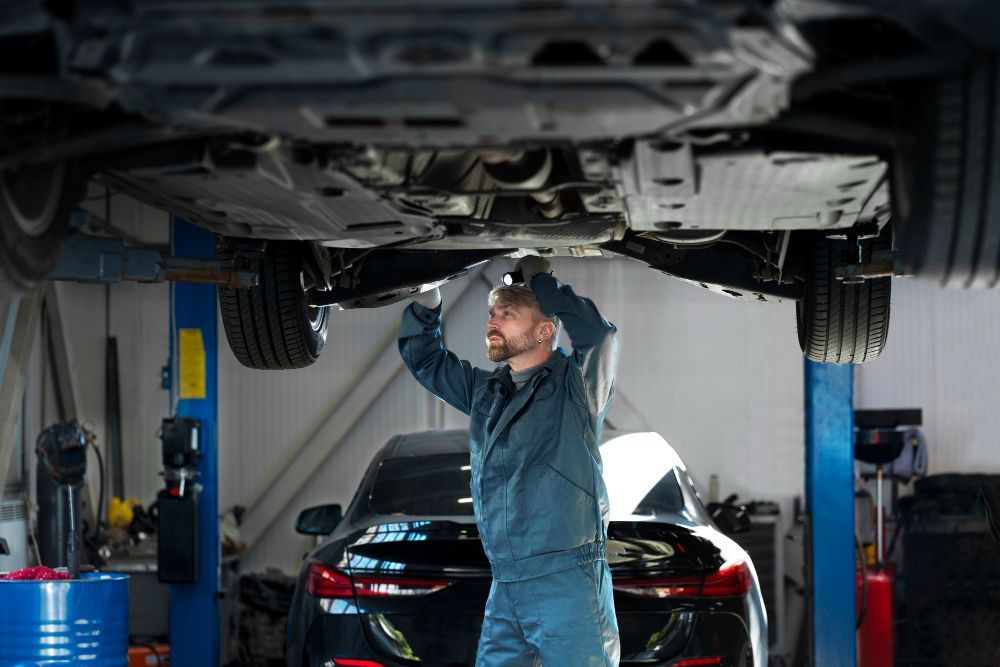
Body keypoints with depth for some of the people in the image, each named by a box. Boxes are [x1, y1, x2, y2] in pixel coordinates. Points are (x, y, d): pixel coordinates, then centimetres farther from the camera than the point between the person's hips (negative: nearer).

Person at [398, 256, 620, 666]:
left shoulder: (574, 384, 1)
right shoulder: (484, 390, 19)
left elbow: (598, 333, -18)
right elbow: (423, 357, 29)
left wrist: (538, 279, -6)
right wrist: (427, 297, 14)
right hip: (505, 588, 6)